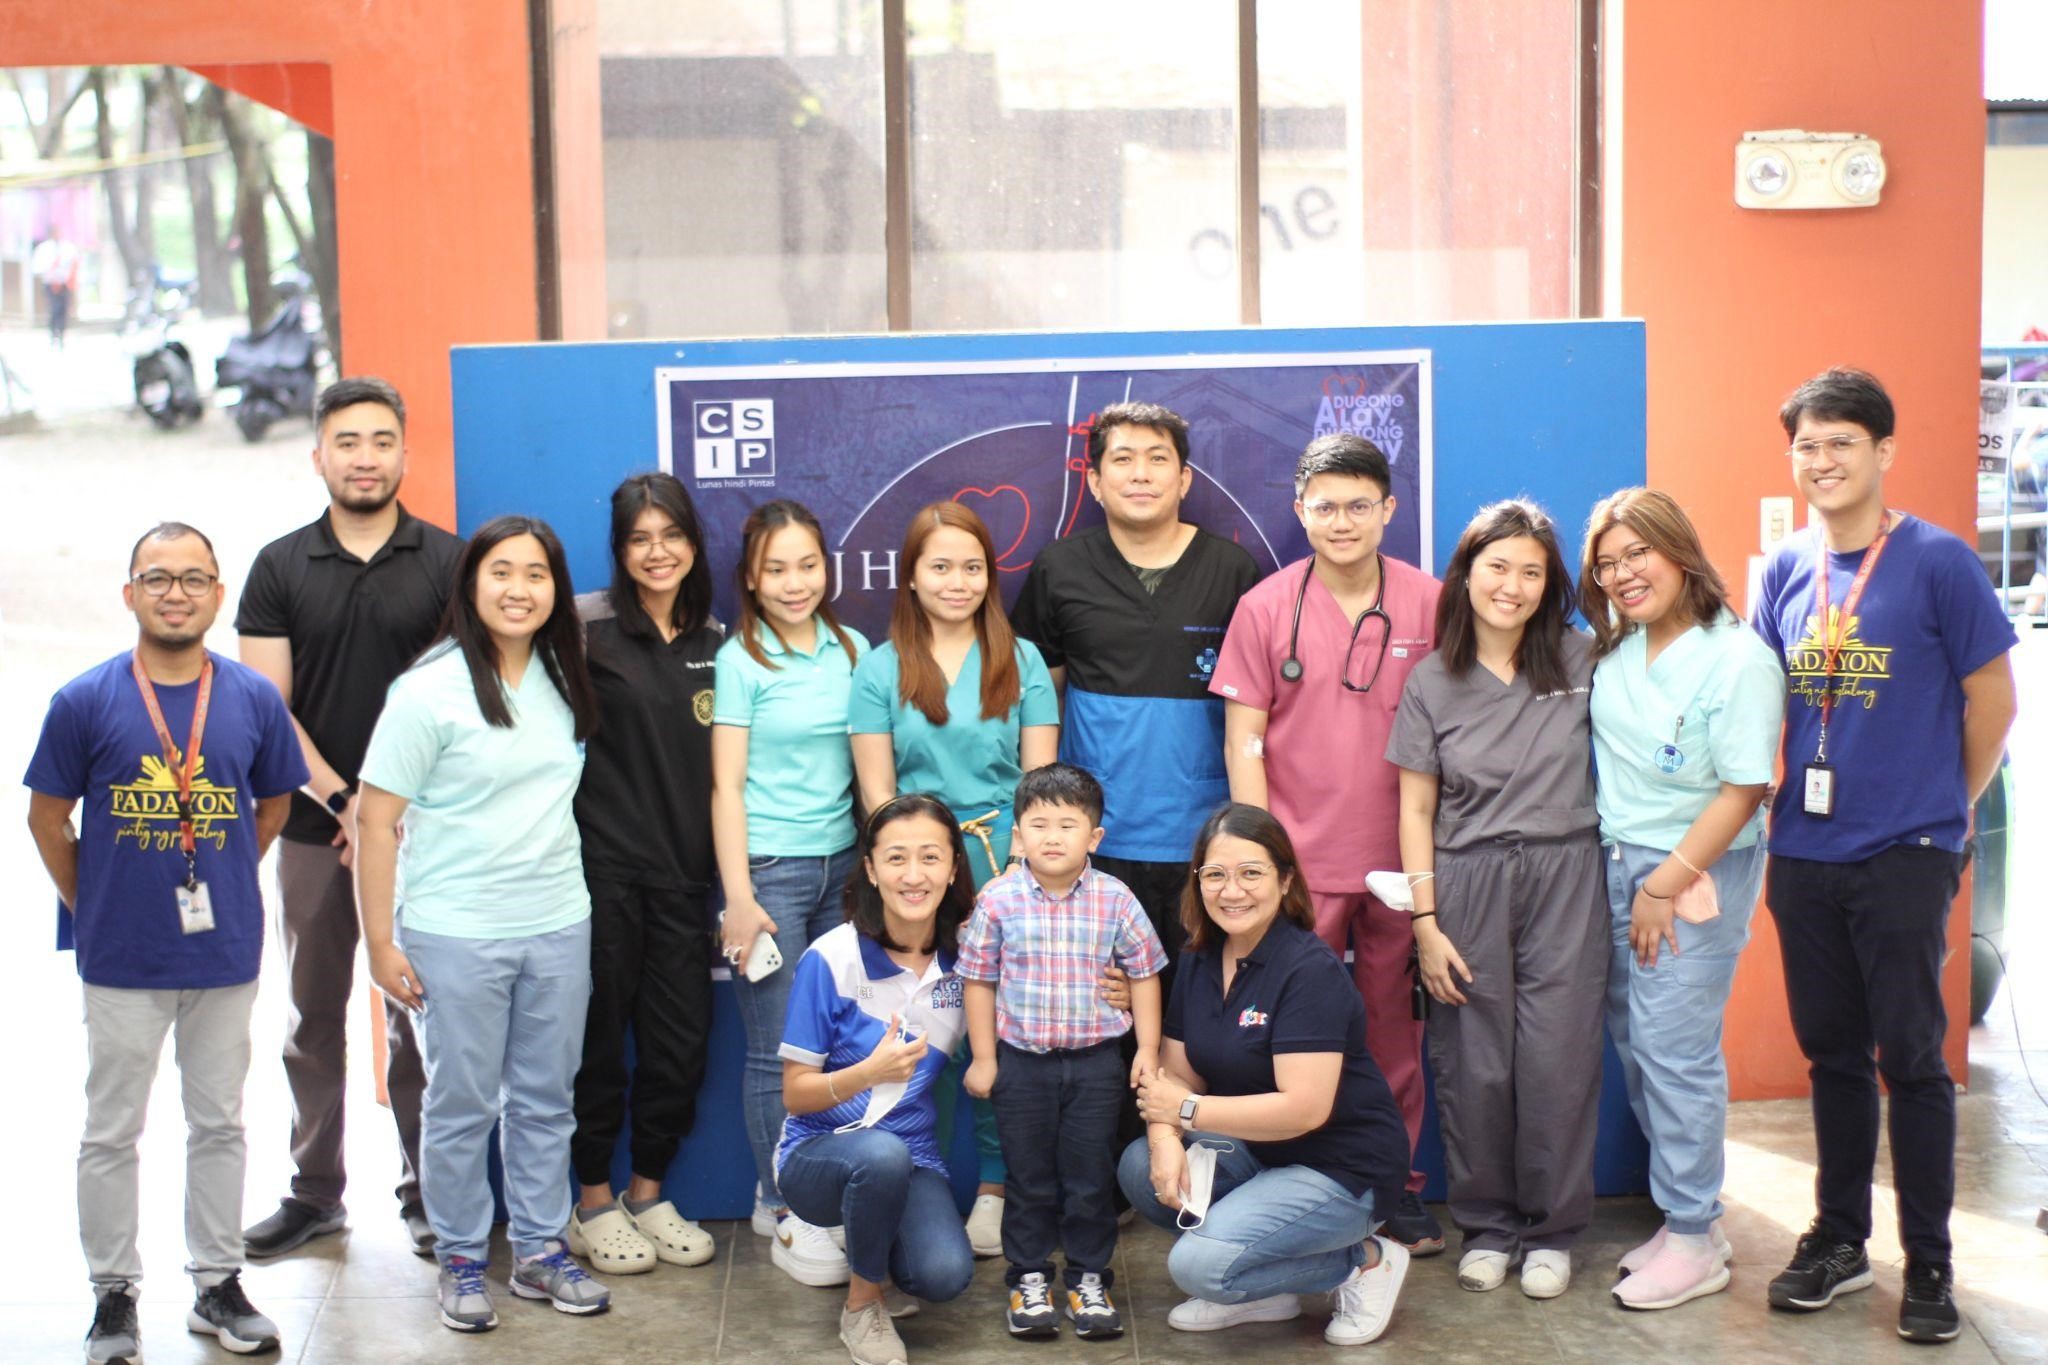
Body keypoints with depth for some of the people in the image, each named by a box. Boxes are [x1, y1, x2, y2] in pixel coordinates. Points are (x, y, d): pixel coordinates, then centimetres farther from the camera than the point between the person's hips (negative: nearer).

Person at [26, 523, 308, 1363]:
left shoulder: (255, 700, -2)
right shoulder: (84, 702, -7)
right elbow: (47, 819, 1)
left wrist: (221, 883, 9)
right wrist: (93, 908, 2)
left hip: (226, 951, 2)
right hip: (122, 960, -2)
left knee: (219, 1125, 13)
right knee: (111, 1134, 8)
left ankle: (218, 1285, 25)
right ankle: (114, 1295, 21)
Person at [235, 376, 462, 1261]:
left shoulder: (446, 562, 1)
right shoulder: (280, 568, 4)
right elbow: (268, 708, 0)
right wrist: (343, 803, -10)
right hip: (313, 828, 2)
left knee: (418, 1015, 4)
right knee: (313, 1015, 10)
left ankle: (426, 1193, 16)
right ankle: (316, 1191, 22)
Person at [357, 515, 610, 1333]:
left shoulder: (564, 681, 5)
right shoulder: (430, 691, -12)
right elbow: (377, 821, -11)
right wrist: (381, 943, -12)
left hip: (559, 925, 5)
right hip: (455, 935, -5)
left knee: (545, 1100, 13)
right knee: (462, 1105, 6)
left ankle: (540, 1251, 26)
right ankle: (461, 1260, 21)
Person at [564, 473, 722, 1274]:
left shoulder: (712, 643, 10)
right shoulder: (592, 627, -6)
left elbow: (718, 771, 14)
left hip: (683, 870, 5)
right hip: (605, 866, -5)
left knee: (680, 1036, 8)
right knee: (601, 1031, 4)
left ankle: (648, 1194, 25)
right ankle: (593, 1202, 19)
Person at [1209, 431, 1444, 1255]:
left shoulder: (1429, 605, 1)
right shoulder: (1265, 608, 0)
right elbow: (1243, 740, 0)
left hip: (1400, 862, 1)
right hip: (1299, 863, -1)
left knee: (1394, 1025, 9)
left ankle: (1395, 1182, 22)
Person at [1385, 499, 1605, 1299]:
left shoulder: (1580, 660, 3)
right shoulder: (1433, 682, 2)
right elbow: (1416, 809, 2)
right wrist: (1425, 923, -3)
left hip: (1565, 878, 0)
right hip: (1468, 881, 0)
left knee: (1558, 1061, 0)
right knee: (1474, 1066, 3)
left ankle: (1552, 1232, 16)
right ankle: (1487, 1227, 20)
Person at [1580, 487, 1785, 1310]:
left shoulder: (1738, 659, -15)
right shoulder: (1615, 648, 5)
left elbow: (1744, 788, -16)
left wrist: (1666, 887, -15)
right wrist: (1623, 871, 10)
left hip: (1696, 873, -7)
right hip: (1615, 864, 7)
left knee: (1673, 1049, -5)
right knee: (1634, 1046, 10)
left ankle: (1695, 1241, 6)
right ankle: (1686, 1213, 22)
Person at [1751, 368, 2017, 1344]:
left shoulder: (1937, 562, -8)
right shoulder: (1787, 570, 6)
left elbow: (1992, 696, -2)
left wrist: (1949, 807, 5)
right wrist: (1778, 806, 10)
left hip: (1904, 856, -4)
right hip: (1805, 853, 5)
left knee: (1911, 1058, 1)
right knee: (1831, 1052, 14)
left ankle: (1929, 1263, 12)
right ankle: (1838, 1237, 26)